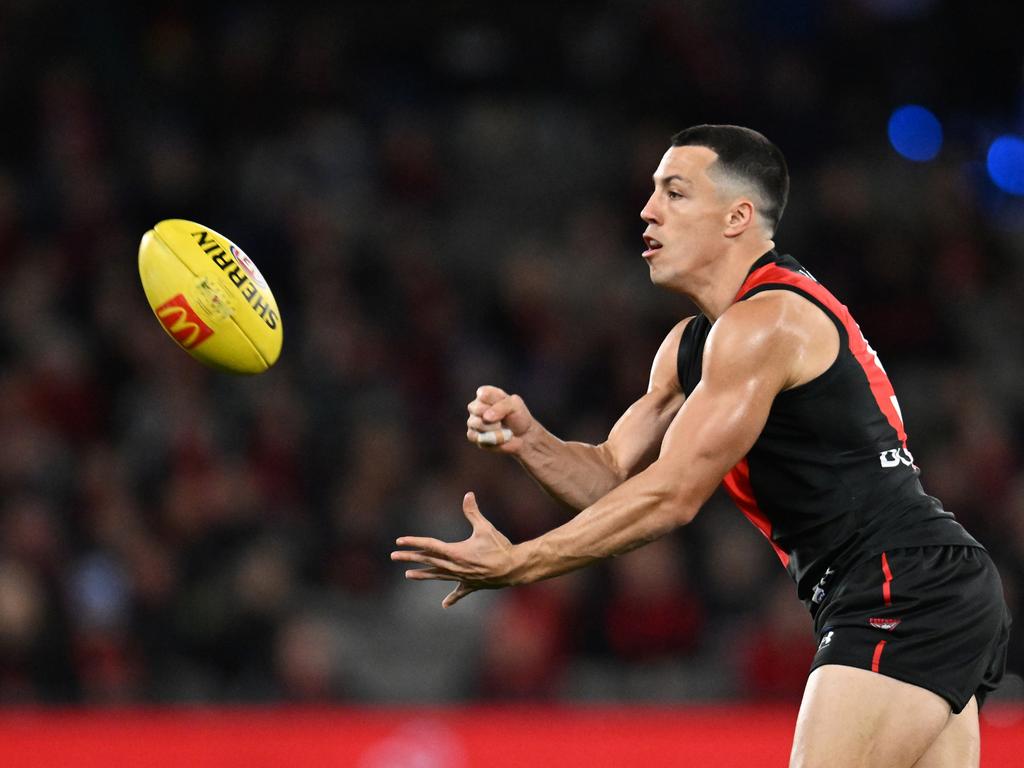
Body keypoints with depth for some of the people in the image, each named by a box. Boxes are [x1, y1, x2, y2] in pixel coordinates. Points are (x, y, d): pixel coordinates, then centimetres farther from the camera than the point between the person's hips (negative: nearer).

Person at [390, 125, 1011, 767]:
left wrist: (516, 564, -13)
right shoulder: (690, 345, 18)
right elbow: (613, 477, 17)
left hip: (904, 593, -11)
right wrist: (529, 441, -4)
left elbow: (671, 498, -16)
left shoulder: (763, 323, -14)